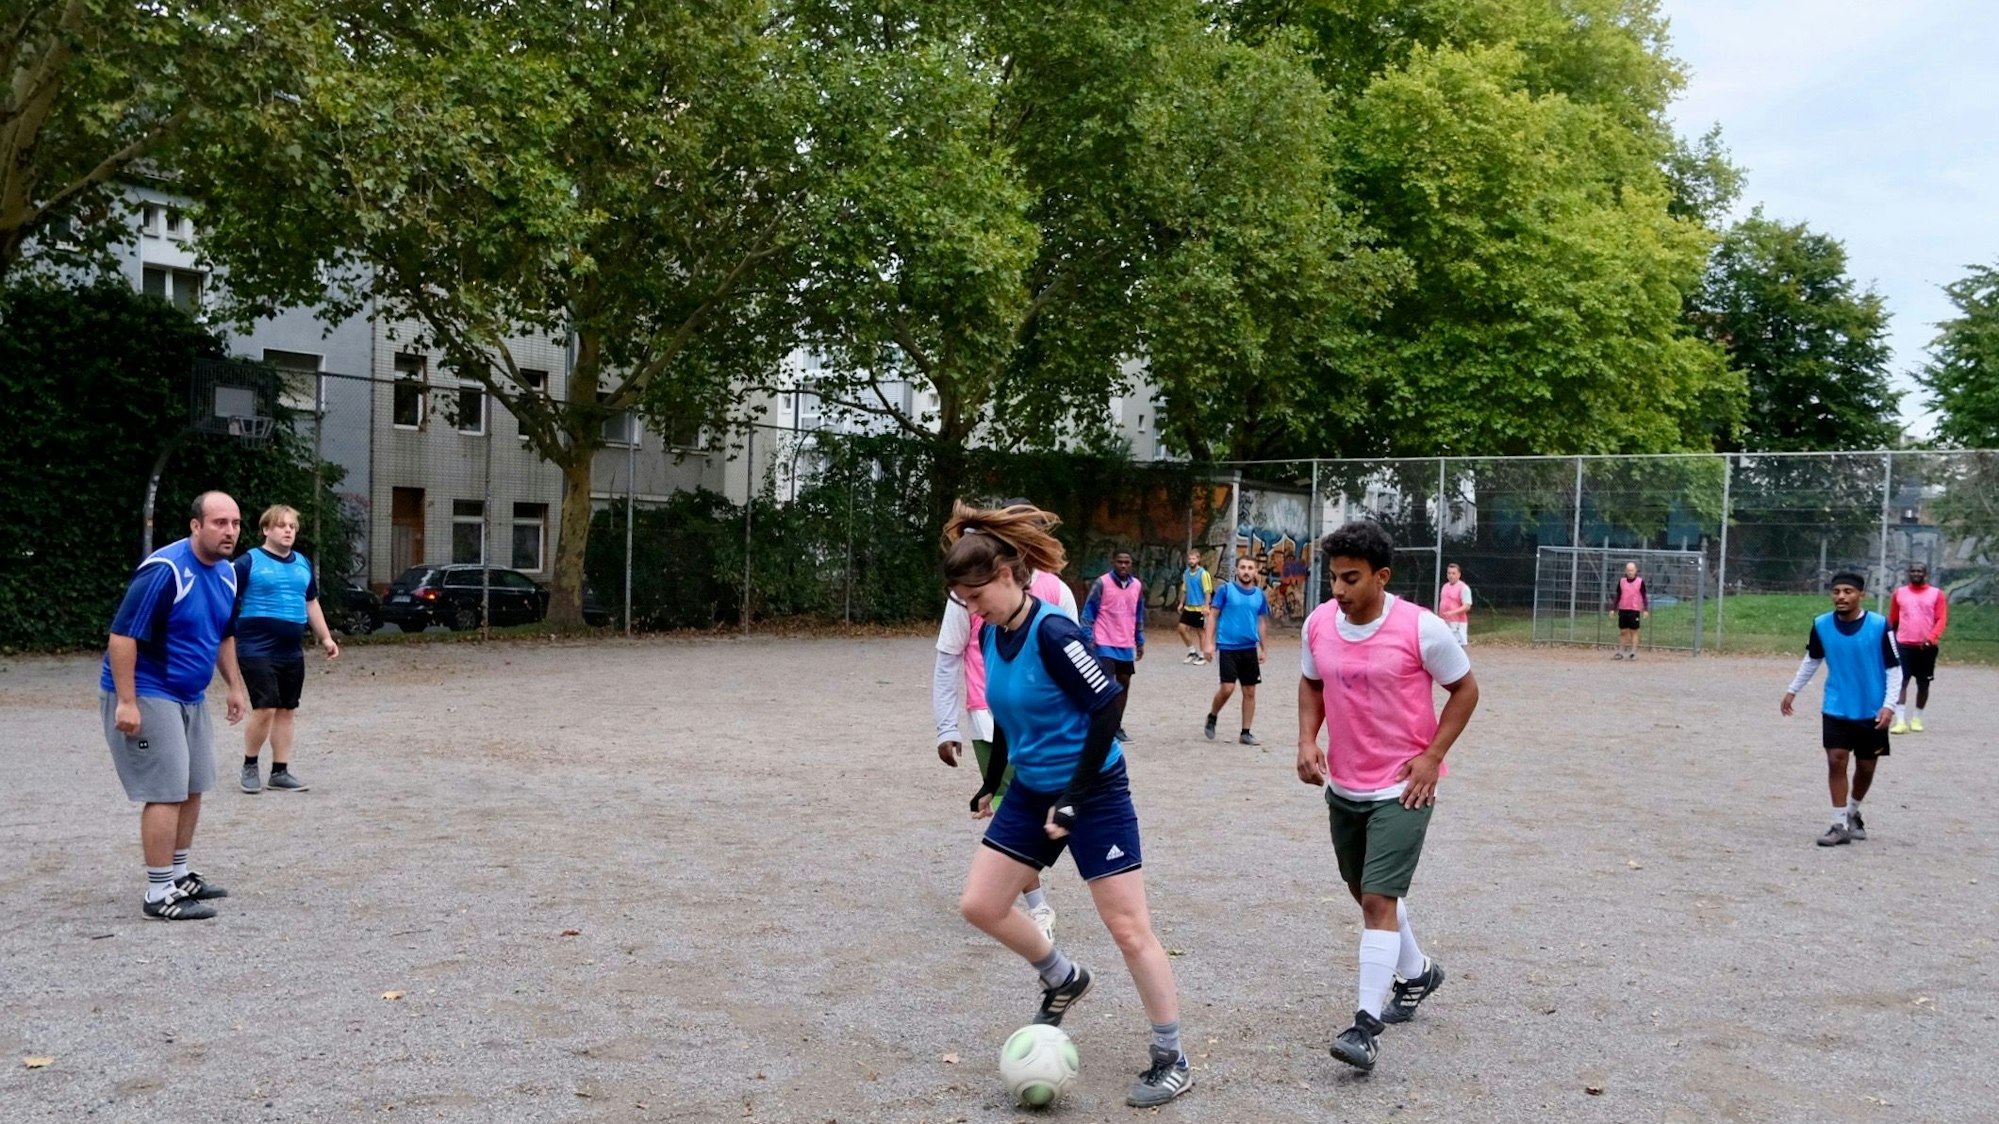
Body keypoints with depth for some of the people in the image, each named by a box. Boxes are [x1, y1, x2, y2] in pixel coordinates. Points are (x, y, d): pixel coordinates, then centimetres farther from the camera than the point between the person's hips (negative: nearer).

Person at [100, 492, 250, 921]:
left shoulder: (228, 573, 4)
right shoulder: (164, 570, -23)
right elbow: (122, 635, -23)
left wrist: (235, 686, 18)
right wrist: (126, 702, -24)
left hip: (190, 697, 9)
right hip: (146, 694, -9)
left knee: (192, 788, 15)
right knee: (166, 793, -9)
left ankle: (179, 875, 28)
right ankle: (159, 894, -2)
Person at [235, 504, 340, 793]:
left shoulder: (303, 563, 13)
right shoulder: (249, 561, -6)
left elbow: (311, 603, 23)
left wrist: (325, 638, 20)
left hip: (291, 652, 6)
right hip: (257, 650, -6)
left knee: (286, 710, 8)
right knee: (265, 709, -12)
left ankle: (280, 773, 16)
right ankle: (250, 767, 8)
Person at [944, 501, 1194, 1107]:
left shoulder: (1051, 632, -23)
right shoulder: (991, 634, 1)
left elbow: (1108, 705, -25)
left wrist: (1074, 799, -23)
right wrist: (993, 780, 20)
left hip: (1093, 794, -8)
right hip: (1031, 791, 8)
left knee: (1128, 928, -3)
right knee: (979, 904, 8)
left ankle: (1172, 1061, 12)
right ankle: (1063, 978, 31)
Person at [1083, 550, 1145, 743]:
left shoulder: (1137, 586, 7)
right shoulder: (1101, 583, -8)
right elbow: (1089, 612, -6)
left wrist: (1140, 641, 16)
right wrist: (1088, 638, -13)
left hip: (1127, 646, 6)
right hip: (1104, 645, -6)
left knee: (1124, 684, 10)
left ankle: (1116, 726, 22)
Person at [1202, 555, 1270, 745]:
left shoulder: (1260, 595, 7)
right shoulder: (1226, 590, -4)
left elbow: (1262, 623, 15)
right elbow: (1213, 616, -3)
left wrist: (1262, 649, 15)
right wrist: (1209, 643, -10)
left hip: (1250, 649, 4)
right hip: (1227, 647, -4)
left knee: (1250, 692, 5)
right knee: (1227, 688, -12)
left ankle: (1245, 733, 14)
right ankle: (1212, 717, 16)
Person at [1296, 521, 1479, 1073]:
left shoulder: (1421, 628, -17)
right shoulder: (1319, 623, -4)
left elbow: (1465, 689, -5)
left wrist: (1432, 756, -13)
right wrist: (1307, 741, -3)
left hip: (1402, 788, -6)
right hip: (1343, 785, 6)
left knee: (1379, 899, -12)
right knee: (1367, 893, 20)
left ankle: (1366, 1025, -6)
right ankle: (1417, 972, 45)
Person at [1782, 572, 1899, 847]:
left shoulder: (1880, 625, -15)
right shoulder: (1821, 625, -7)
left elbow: (1894, 669, -8)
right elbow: (1811, 660, 12)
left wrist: (1889, 705, -16)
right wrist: (1792, 690, 15)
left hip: (1871, 711, -1)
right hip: (1836, 709, 1)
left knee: (1865, 767, 11)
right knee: (1836, 760, -10)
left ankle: (1853, 814, 37)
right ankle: (1840, 826, -1)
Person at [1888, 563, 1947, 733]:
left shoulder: (1936, 594, 3)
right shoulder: (1899, 593, 8)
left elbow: (1941, 619, -4)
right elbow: (1892, 620, 15)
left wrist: (1931, 638, -19)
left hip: (1926, 646, 0)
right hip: (1903, 644, 0)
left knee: (1923, 684, 9)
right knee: (1901, 682, -11)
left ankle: (1917, 719, 24)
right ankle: (1901, 721, -15)